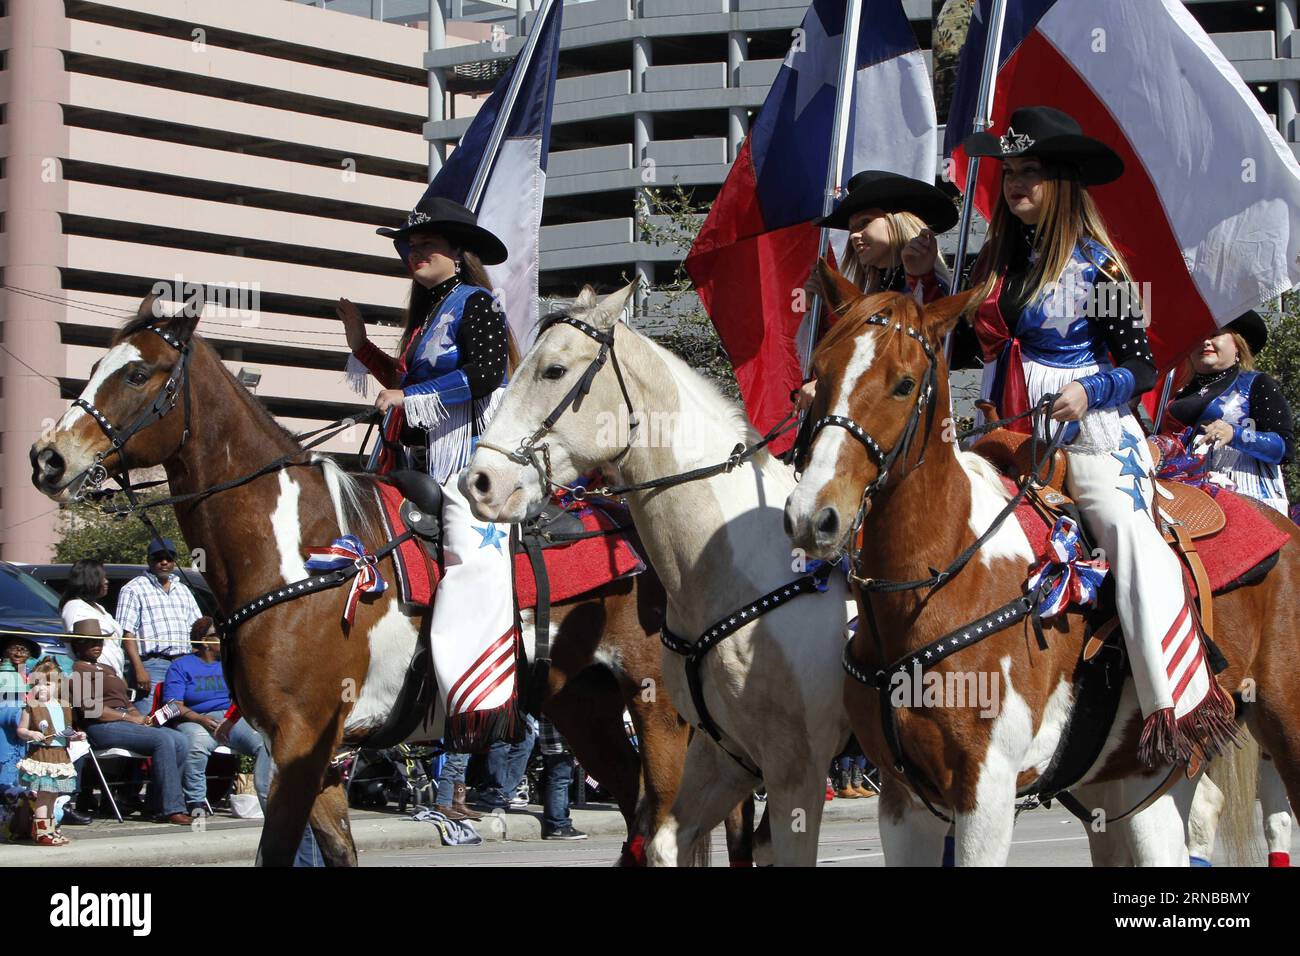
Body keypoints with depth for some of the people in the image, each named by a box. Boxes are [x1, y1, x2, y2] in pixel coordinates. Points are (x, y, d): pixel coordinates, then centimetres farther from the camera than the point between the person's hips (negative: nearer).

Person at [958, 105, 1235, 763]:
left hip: (1087, 436, -7)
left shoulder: (1095, 265, -6)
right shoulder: (997, 259, 11)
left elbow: (1141, 367, -6)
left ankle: (1181, 703, -34)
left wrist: (1089, 392, -23)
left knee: (1124, 524, -28)